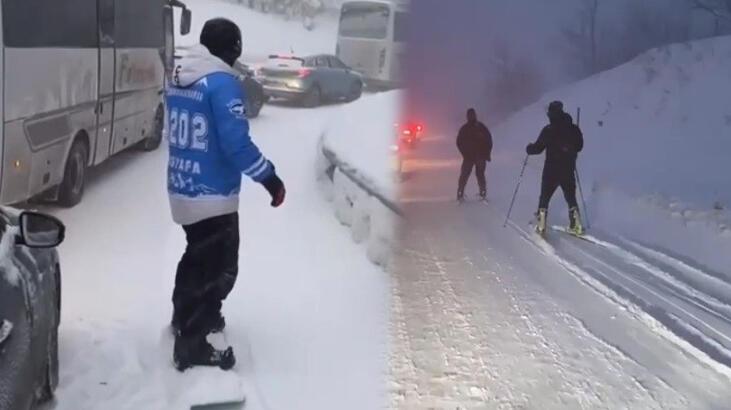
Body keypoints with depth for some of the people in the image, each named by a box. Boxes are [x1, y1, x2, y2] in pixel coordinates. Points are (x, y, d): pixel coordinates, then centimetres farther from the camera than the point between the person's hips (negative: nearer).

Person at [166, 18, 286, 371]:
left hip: (181, 188, 9)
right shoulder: (222, 83, -19)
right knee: (218, 268, 4)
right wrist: (269, 177, -14)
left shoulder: (178, 79, 7)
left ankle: (185, 317, 43)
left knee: (197, 257, 26)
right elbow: (236, 144, -23)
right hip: (212, 194, -8)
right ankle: (191, 346, 10)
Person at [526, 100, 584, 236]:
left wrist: (529, 148, 10)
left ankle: (541, 226, 5)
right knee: (571, 198, 16)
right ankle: (576, 225, 12)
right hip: (568, 170, 3)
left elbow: (538, 148, -11)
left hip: (551, 170, -3)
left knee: (544, 198, 9)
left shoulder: (548, 130, -14)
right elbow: (579, 146, 11)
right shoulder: (573, 129, -1)